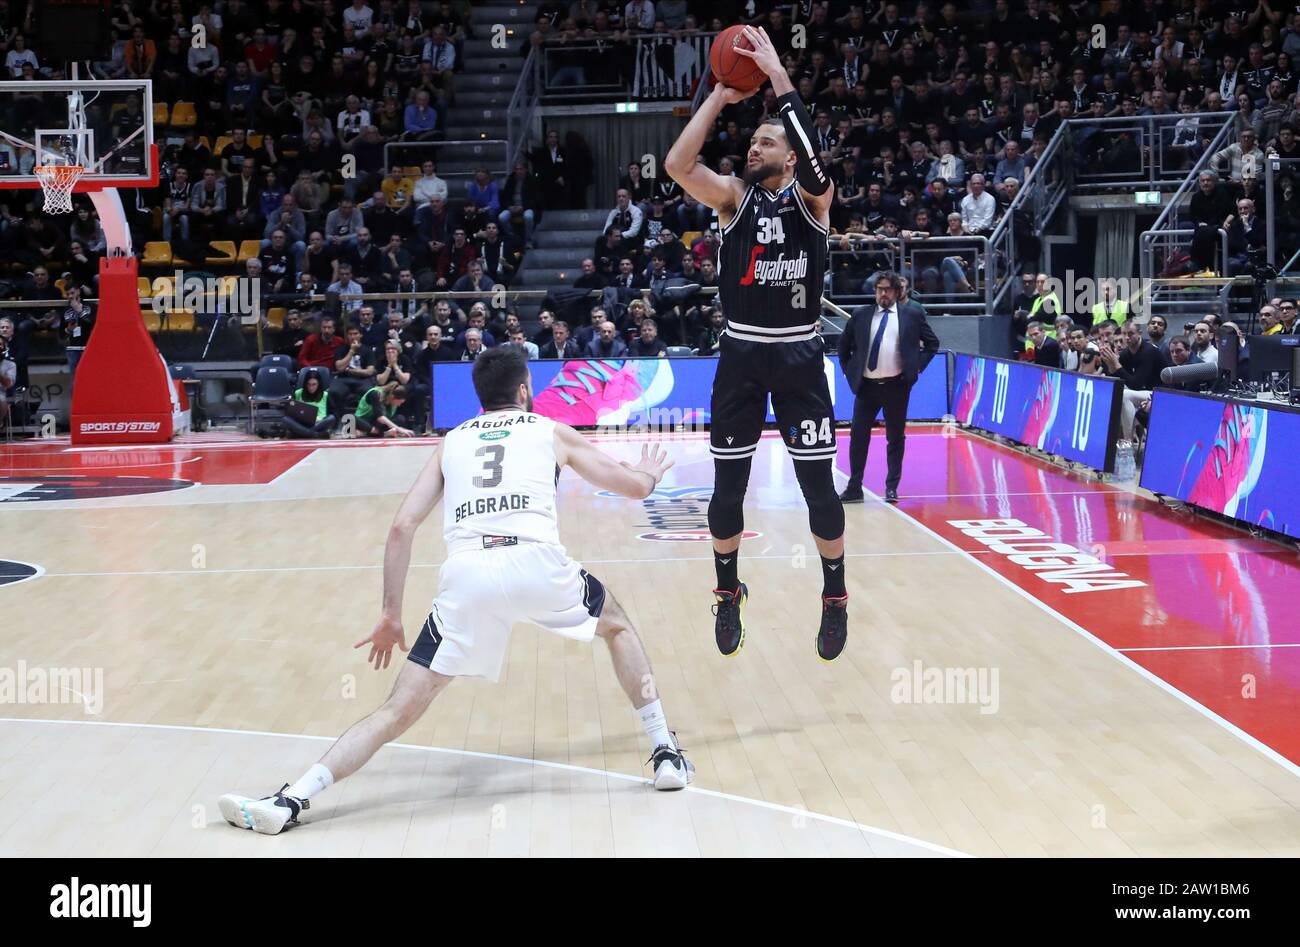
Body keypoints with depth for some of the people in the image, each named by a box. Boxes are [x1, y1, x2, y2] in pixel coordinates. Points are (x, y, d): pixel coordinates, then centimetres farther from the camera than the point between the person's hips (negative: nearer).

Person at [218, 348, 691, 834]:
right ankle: (667, 754, 25)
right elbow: (636, 486, 31)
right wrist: (651, 471, 56)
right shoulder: (551, 431, 25)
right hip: (537, 563, -1)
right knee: (618, 626, 30)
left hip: (467, 575, 1)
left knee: (399, 710, 6)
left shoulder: (452, 441, 28)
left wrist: (390, 614, 23)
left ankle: (292, 799, -8)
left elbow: (402, 526, 18)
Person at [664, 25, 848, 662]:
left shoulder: (811, 197, -1)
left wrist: (777, 76, -24)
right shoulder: (734, 198, 3)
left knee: (818, 484, 0)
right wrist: (718, 98, -14)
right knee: (728, 485, 6)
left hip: (799, 355, -2)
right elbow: (676, 165, -15)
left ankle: (835, 600, 18)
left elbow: (814, 163, -25)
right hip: (740, 354, 2)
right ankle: (728, 595, 26)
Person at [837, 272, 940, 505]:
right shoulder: (860, 315, 6)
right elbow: (844, 346, 17)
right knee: (858, 437, -1)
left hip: (896, 385, -1)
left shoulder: (912, 314, 3)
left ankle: (892, 488, 14)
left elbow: (932, 342, 9)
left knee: (896, 438, 5)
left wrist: (918, 366, 0)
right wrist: (849, 372, 9)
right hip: (866, 385, 1)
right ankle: (854, 488, 6)